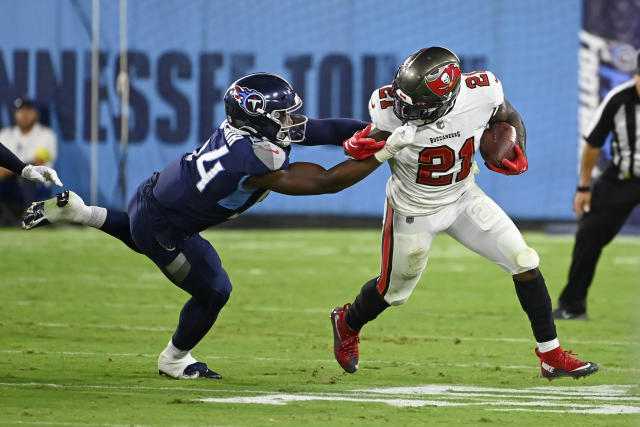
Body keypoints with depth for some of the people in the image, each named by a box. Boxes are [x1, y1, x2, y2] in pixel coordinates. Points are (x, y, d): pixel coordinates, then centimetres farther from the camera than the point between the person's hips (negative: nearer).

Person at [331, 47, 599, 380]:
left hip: (463, 199, 2)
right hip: (414, 210, -2)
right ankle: (346, 323, 49)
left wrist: (517, 157, -18)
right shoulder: (390, 109, -32)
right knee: (393, 291, 15)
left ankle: (551, 356, 6)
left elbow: (509, 118, -1)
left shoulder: (482, 93, -26)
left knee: (525, 264, -7)